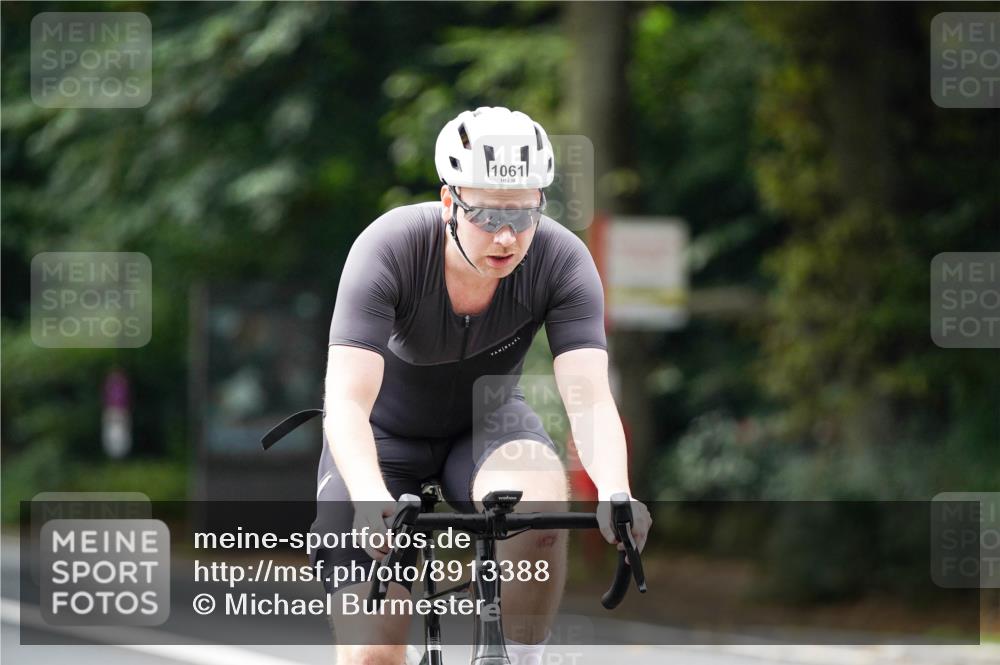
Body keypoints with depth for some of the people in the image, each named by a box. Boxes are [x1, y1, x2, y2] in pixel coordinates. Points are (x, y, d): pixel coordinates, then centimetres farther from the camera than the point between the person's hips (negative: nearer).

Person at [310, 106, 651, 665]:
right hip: (384, 433, -1)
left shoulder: (562, 260, -25)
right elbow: (347, 402, -38)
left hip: (486, 422, 1)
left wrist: (615, 495, -52)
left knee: (542, 506, -35)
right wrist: (371, 500, -56)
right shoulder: (389, 249, -31)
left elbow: (591, 396, -32)